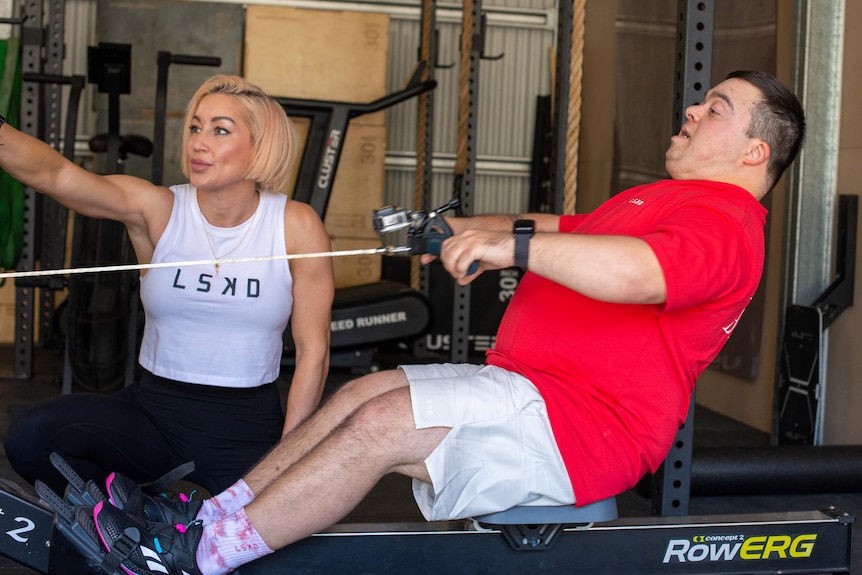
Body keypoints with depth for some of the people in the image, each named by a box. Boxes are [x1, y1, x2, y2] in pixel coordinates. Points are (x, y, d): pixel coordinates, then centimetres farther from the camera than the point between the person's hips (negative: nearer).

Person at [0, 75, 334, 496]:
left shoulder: (296, 226, -4)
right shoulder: (157, 210, -5)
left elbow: (313, 348, -3)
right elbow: (54, 175, -22)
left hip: (247, 425, 0)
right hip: (154, 410, 1)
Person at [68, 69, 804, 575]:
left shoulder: (725, 222, -11)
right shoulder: (656, 199, 25)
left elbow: (635, 273, -32)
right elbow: (572, 232, 34)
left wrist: (514, 246, -37)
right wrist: (475, 230, 17)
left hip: (584, 428, -10)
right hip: (532, 388, 10)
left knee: (383, 422, -21)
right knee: (361, 392, 0)